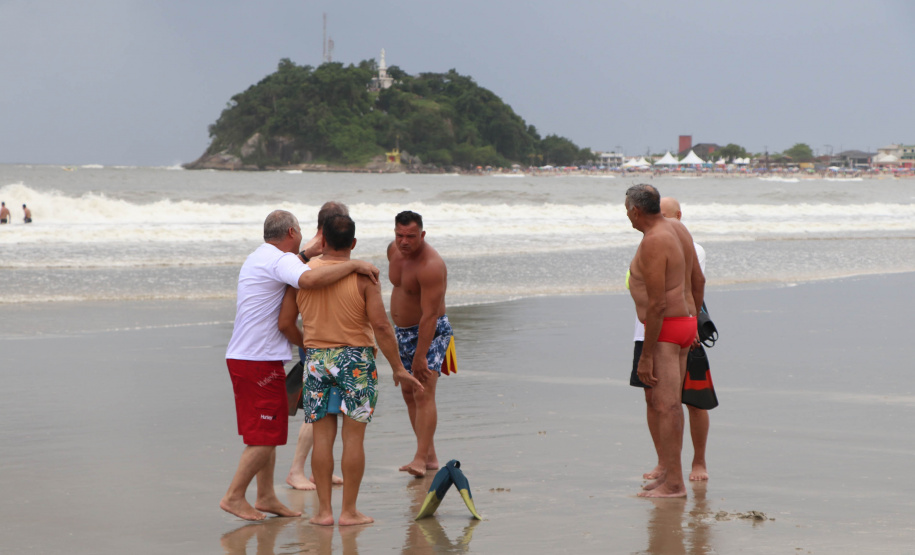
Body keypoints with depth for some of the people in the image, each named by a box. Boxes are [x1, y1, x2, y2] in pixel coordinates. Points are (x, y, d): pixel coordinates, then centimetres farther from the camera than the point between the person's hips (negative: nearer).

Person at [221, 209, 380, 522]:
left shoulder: (258, 259, 17)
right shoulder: (280, 260, -15)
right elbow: (309, 280, -34)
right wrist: (354, 265, -29)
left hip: (242, 356, 10)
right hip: (260, 361, -10)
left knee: (266, 433, 16)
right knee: (266, 437, -5)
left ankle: (266, 498, 22)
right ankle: (234, 497, -2)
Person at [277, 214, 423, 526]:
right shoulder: (363, 277, -9)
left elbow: (285, 323, 4)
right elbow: (380, 325, -14)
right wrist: (398, 368, -7)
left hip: (317, 360, 3)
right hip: (355, 360, -3)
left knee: (323, 436, 7)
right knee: (353, 436, 2)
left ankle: (324, 510, 7)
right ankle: (349, 511, 3)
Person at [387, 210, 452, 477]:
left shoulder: (430, 266, -27)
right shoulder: (394, 250, 1)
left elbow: (430, 315, -29)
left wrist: (420, 356, -31)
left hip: (430, 332, -9)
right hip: (402, 331, 9)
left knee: (423, 395, -18)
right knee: (408, 394, 9)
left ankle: (420, 459, -24)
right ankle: (430, 457, 15)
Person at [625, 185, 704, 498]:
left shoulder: (653, 243, -21)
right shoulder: (677, 229, 9)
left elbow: (656, 304, -23)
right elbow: (698, 280, 18)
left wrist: (645, 357, -19)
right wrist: (693, 323, 28)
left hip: (664, 330, -10)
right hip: (684, 324, 10)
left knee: (666, 406, -9)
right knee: (667, 403, 16)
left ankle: (673, 484, -9)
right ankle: (669, 475, 22)